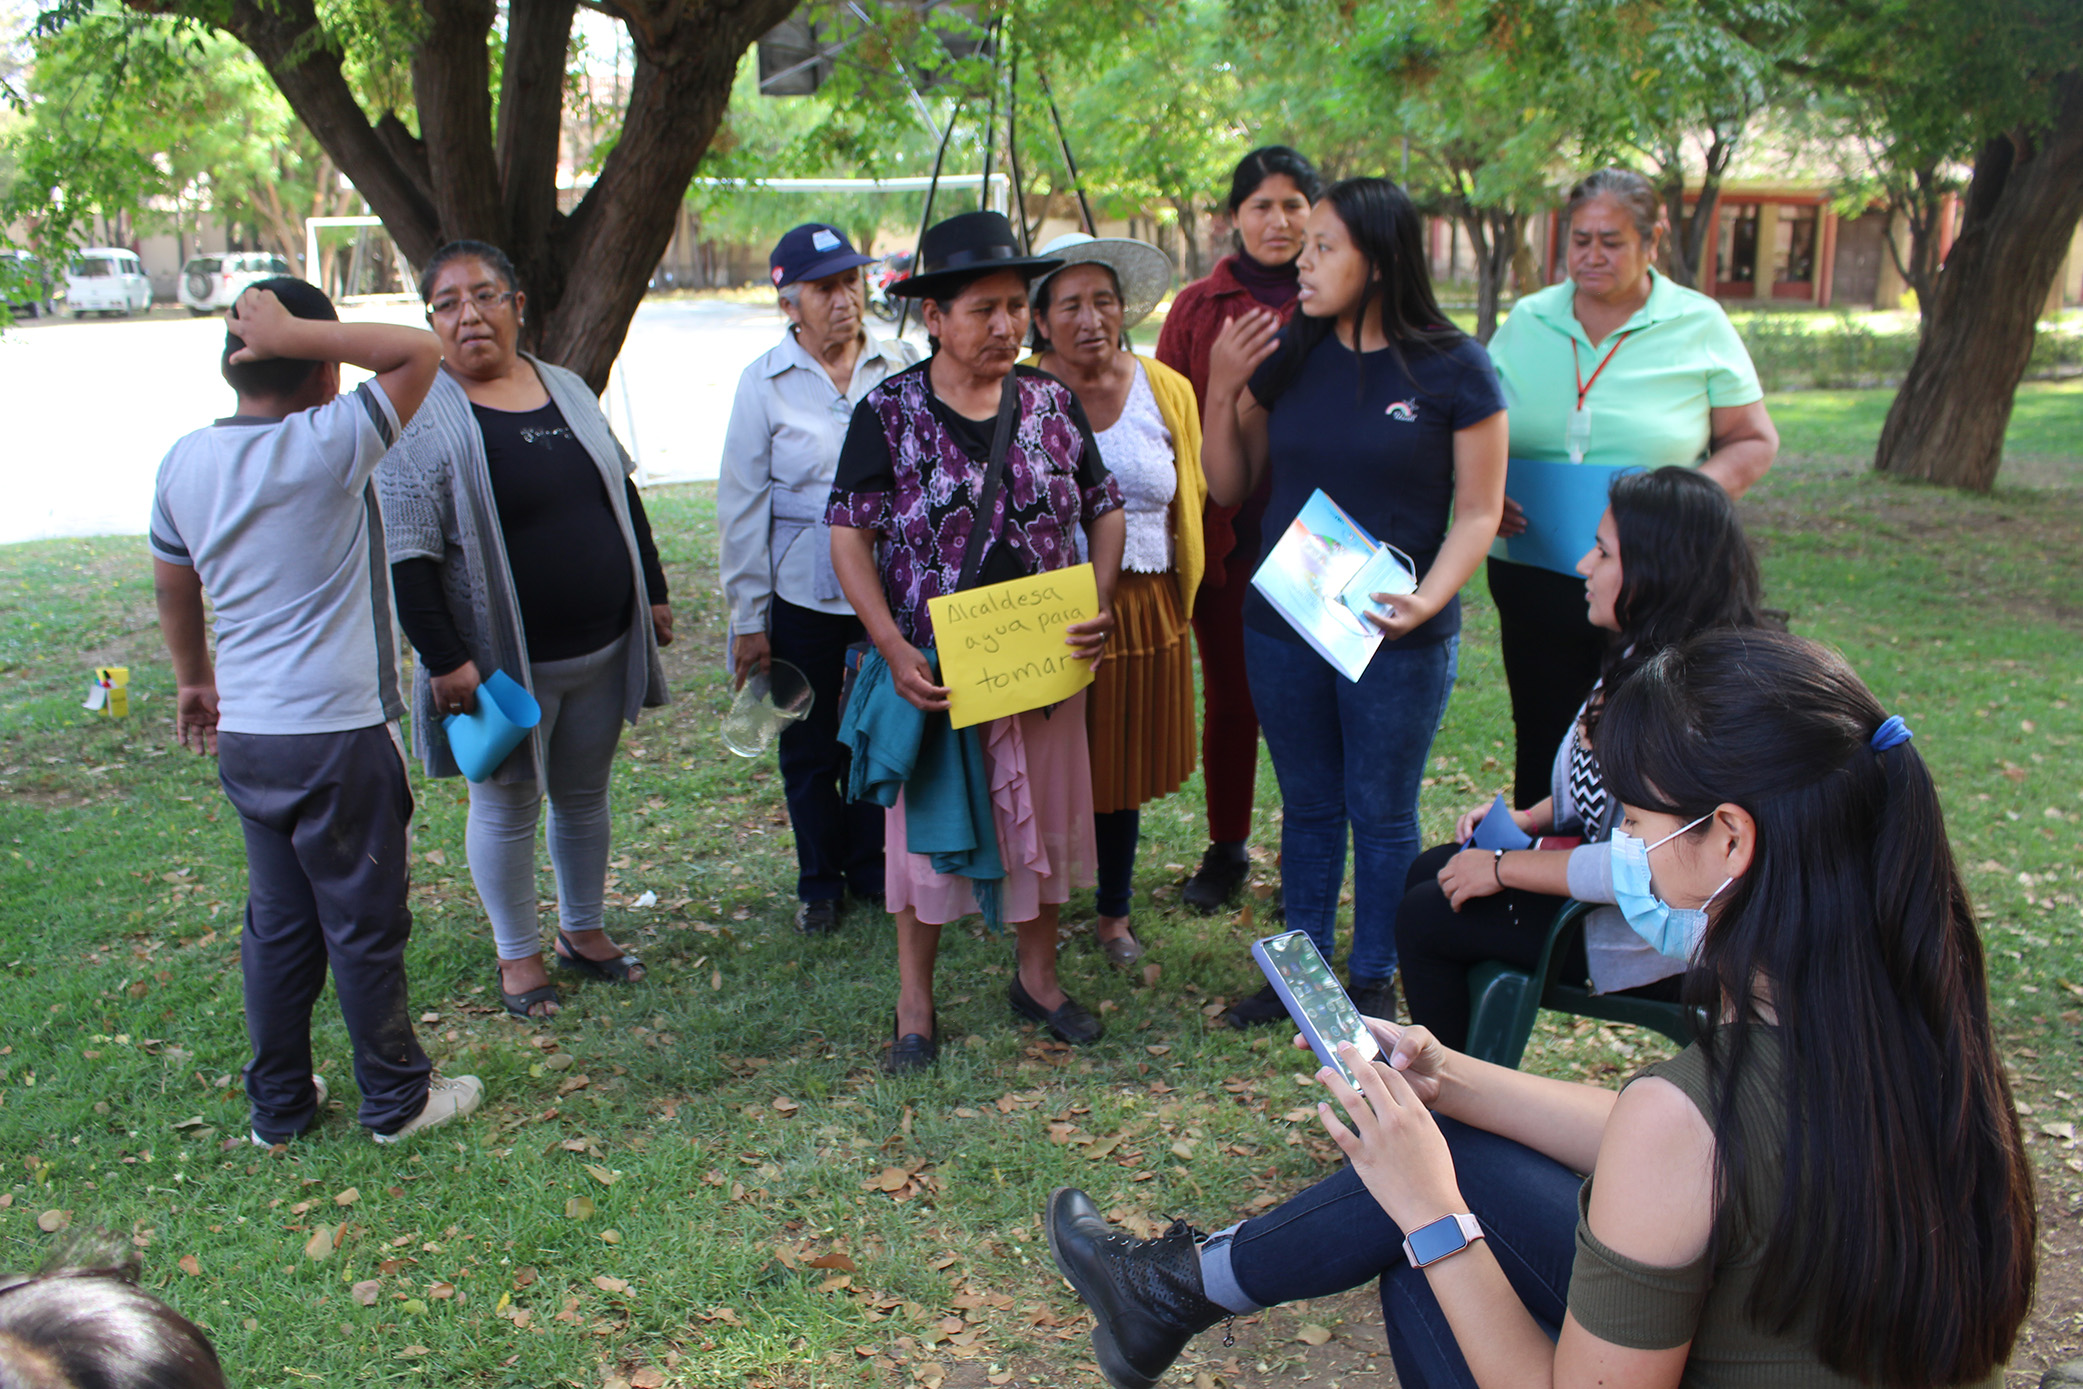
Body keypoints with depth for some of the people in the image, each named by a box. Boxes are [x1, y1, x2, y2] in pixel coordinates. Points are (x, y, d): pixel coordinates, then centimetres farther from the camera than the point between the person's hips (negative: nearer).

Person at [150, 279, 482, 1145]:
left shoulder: (185, 461, 5)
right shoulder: (325, 447, -17)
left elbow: (172, 589, 17)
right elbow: (418, 352, -20)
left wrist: (193, 679, 30)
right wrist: (296, 334, -19)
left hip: (243, 736, 7)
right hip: (339, 736, -7)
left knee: (277, 925, 17)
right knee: (365, 927, 8)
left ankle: (278, 1105, 29)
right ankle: (396, 1098, 23)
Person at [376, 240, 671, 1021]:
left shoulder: (568, 390, 8)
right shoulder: (423, 415, -12)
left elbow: (623, 498, 17)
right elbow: (407, 555, -16)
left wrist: (653, 594, 15)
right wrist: (444, 658, -20)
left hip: (601, 649, 5)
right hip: (505, 661, -5)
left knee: (585, 794, 17)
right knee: (507, 803, 8)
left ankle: (583, 931, 34)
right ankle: (518, 955, 25)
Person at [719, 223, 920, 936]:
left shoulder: (899, 366, 1)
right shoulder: (764, 382, -3)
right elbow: (742, 504, -1)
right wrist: (749, 619, -2)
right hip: (804, 594, -1)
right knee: (810, 747, 10)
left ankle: (874, 870, 31)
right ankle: (819, 882, 30)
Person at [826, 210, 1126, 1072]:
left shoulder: (1052, 401, 2)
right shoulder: (889, 412, -8)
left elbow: (1105, 512, 8)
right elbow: (850, 538, -9)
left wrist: (1099, 605, -9)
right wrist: (895, 652, -19)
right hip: (932, 668, -3)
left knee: (1043, 818, 14)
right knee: (928, 824, 8)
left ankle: (1038, 977, 36)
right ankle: (915, 1006, 25)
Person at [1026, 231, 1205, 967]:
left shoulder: (1167, 391, 4)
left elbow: (1191, 500, 13)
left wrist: (1179, 595, 14)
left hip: (1142, 609, 3)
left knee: (1124, 767, 13)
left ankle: (1115, 913, 30)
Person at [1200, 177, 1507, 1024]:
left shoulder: (1452, 368, -9)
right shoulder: (1287, 355, 2)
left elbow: (1478, 511, -7)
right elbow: (1231, 490, 6)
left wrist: (1426, 600, -23)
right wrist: (1221, 392, -8)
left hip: (1398, 638, -4)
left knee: (1382, 814, 10)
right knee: (1307, 805, 17)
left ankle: (1374, 982, 28)